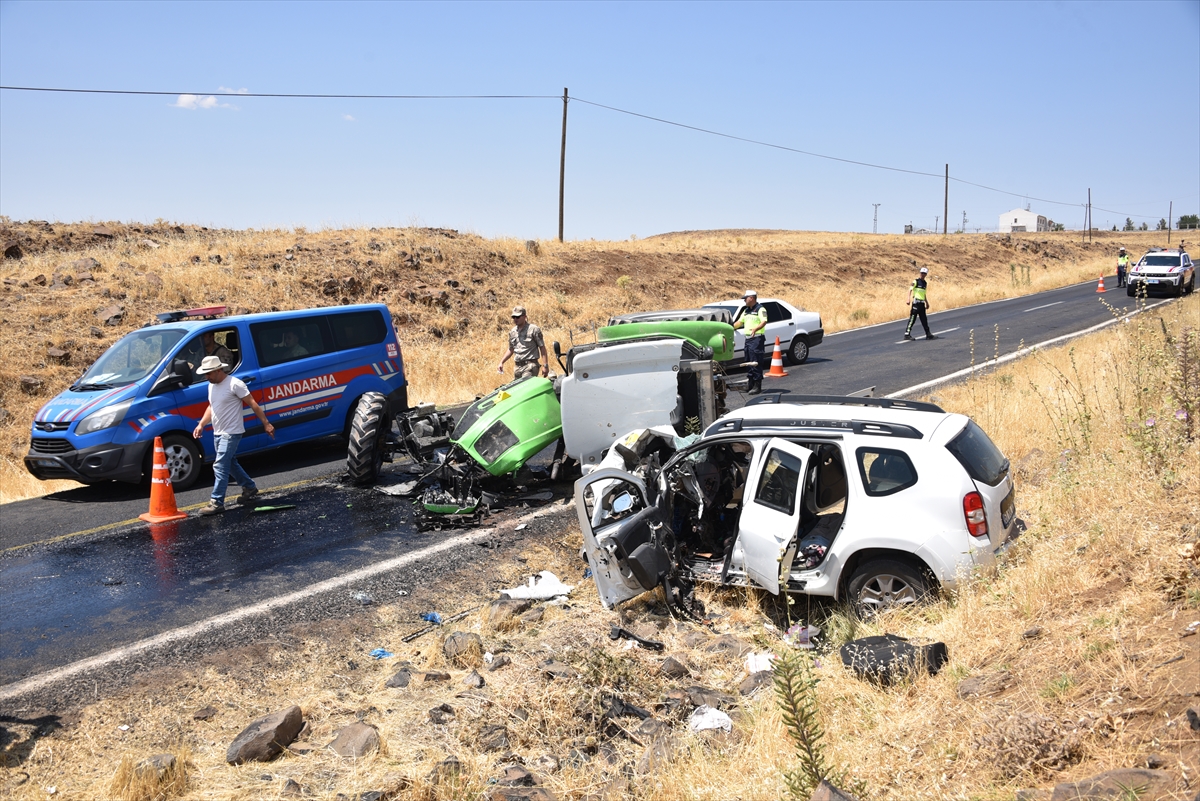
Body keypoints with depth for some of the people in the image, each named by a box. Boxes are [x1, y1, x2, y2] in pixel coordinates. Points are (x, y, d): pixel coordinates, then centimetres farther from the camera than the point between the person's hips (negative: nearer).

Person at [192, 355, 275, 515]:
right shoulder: (212, 385, 9)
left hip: (231, 434, -9)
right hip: (217, 434, 9)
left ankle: (217, 503, -11)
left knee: (220, 467, -13)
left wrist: (266, 423, -15)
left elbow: (253, 404, -15)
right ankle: (249, 487, 37)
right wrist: (201, 425, 10)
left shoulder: (235, 384, -16)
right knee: (231, 464, 20)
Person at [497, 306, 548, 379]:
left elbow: (542, 348, -5)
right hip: (517, 367, 7)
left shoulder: (533, 329, -4)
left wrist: (545, 365, -11)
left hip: (530, 366, -7)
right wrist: (501, 362, 16)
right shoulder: (512, 332, 15)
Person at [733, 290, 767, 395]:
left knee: (756, 362, -10)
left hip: (756, 338, -9)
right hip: (748, 338, 9)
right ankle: (750, 383, 20)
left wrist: (755, 329, -36)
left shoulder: (760, 309, -7)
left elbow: (764, 322, -20)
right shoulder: (746, 311, 19)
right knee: (748, 362, 12)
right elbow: (740, 322, 26)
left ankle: (757, 386, -9)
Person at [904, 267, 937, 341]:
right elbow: (910, 290, -12)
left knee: (924, 319, 10)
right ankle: (907, 334, -6)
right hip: (916, 302, -7)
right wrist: (909, 300, -24)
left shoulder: (925, 283, 16)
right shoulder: (915, 281, -5)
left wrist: (927, 303, 25)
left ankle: (928, 334, 13)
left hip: (922, 303, 7)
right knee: (912, 318, -8)